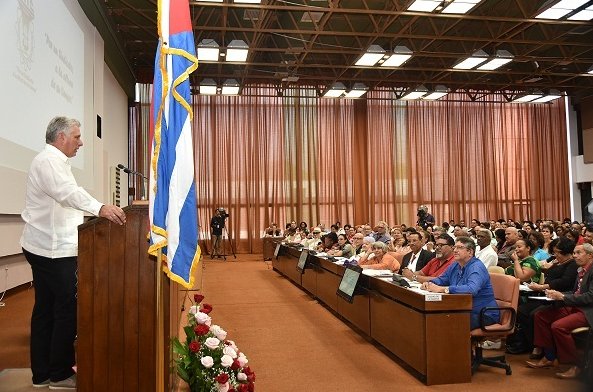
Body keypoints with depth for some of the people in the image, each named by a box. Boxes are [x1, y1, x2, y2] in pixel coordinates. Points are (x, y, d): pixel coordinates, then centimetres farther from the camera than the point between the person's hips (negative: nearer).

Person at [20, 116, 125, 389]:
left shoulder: (53, 160, 22)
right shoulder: (49, 160, -13)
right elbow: (68, 192, -32)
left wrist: (98, 212, 26)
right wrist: (100, 208, -45)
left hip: (47, 247, 11)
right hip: (53, 249, -11)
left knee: (45, 310, 13)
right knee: (68, 309, -5)